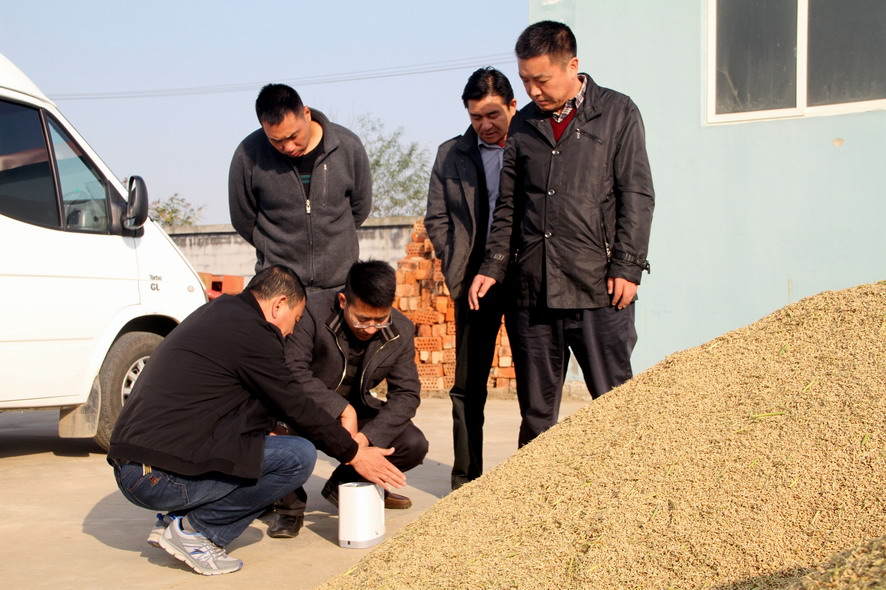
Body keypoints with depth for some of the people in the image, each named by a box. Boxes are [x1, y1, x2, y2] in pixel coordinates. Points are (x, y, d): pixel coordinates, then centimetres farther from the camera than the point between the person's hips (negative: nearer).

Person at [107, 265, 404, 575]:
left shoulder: (218, 311, 19)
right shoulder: (251, 332, -9)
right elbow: (296, 408, -3)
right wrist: (354, 454, 10)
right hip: (160, 478, -10)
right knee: (299, 456, -8)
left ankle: (176, 521, 13)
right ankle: (193, 528, -4)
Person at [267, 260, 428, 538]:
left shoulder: (401, 331, -12)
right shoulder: (312, 313, -27)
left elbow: (406, 393, -10)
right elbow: (292, 373, -35)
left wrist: (368, 435, -25)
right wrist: (342, 410, -37)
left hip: (354, 408, 4)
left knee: (414, 445, -15)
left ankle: (343, 484, 15)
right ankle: (289, 505, -12)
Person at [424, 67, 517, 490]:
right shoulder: (451, 155, 10)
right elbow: (436, 219, 13)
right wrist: (458, 267, 2)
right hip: (476, 280, 2)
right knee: (468, 384, 5)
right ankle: (466, 477, 13)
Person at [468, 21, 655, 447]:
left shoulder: (617, 113, 5)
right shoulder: (523, 125, 15)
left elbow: (636, 196, 0)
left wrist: (627, 267, -8)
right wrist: (492, 267, 8)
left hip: (598, 288, -4)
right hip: (531, 290, 4)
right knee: (535, 410, 9)